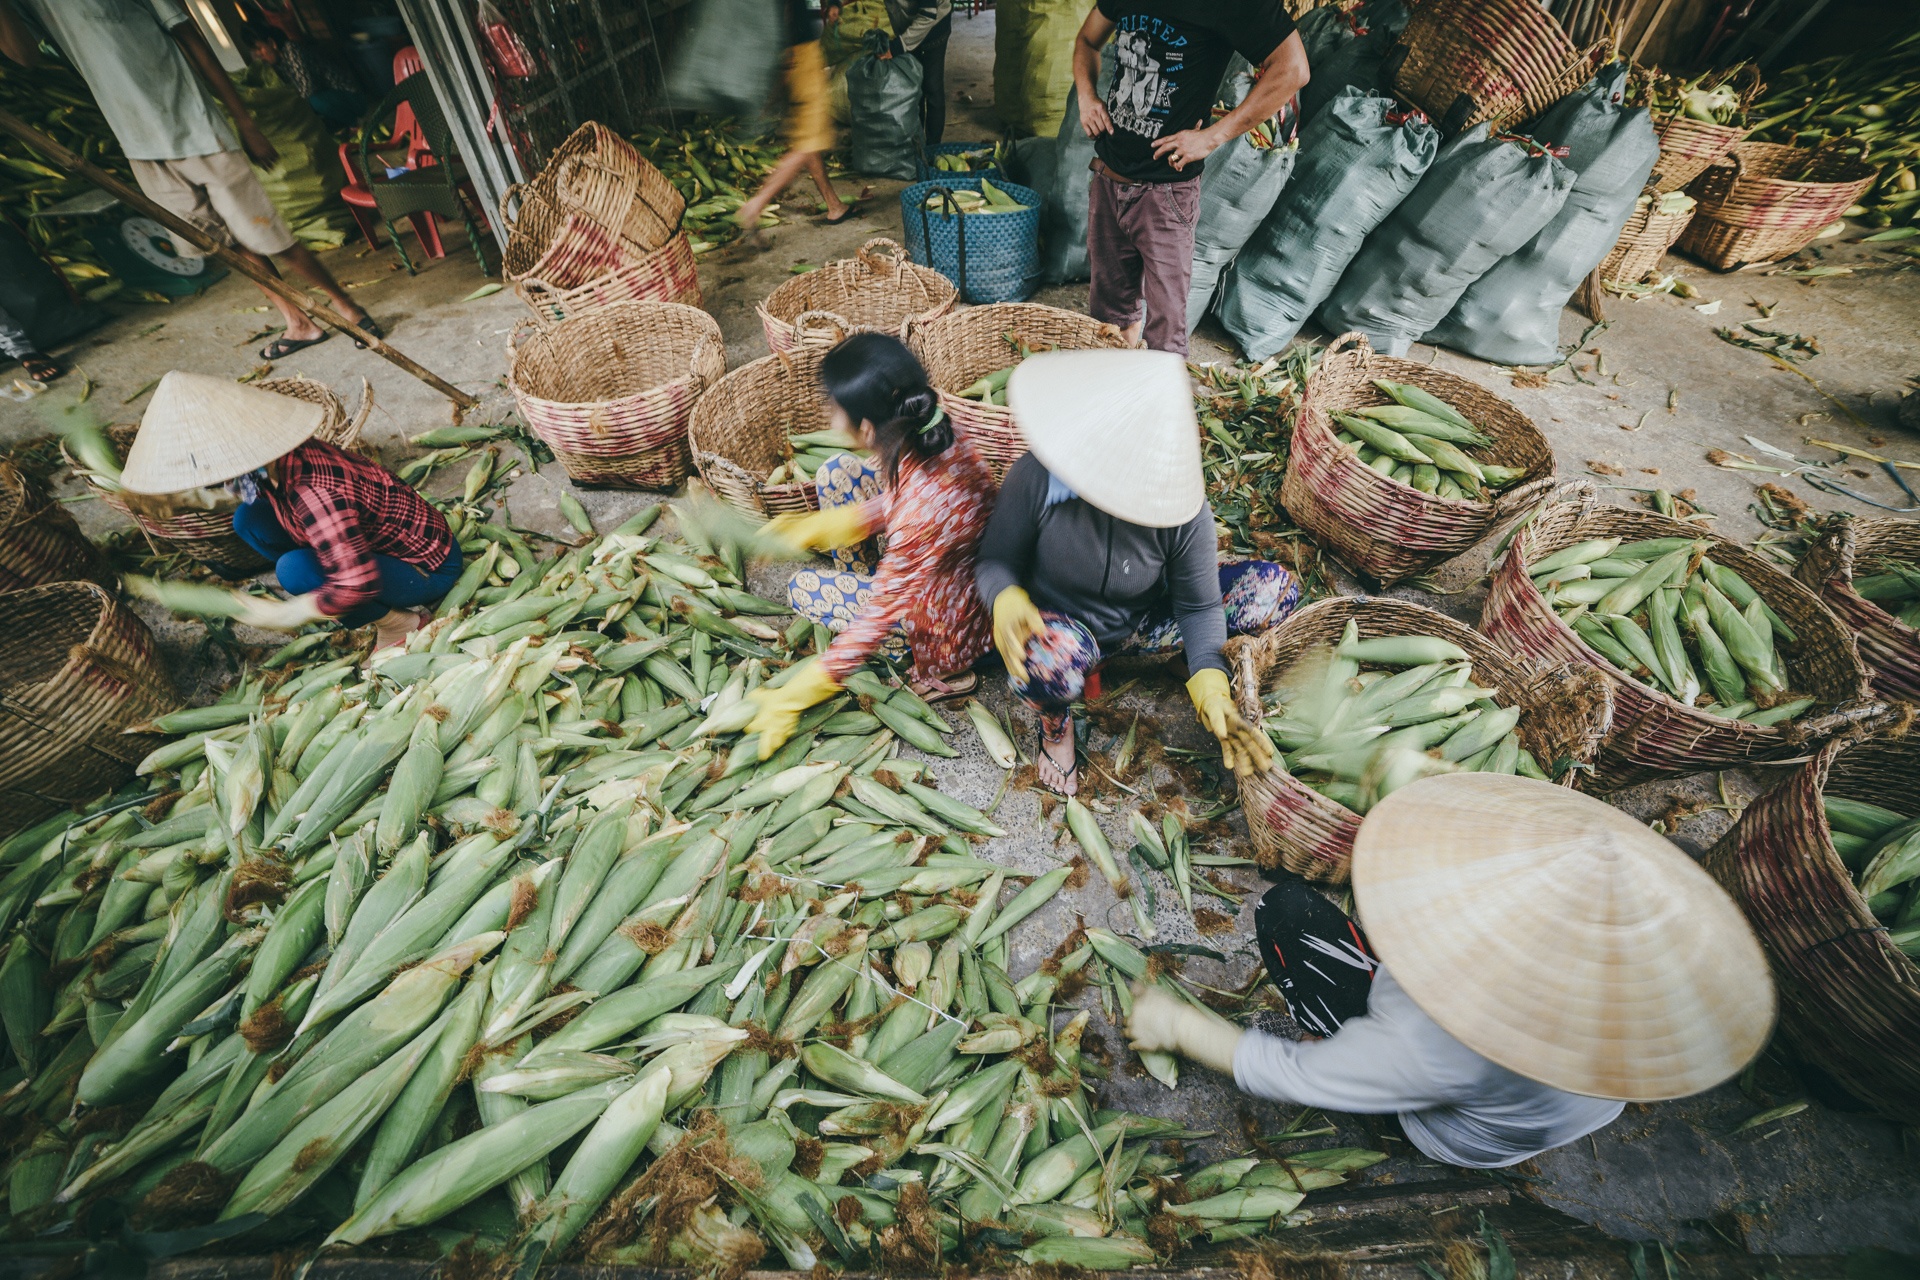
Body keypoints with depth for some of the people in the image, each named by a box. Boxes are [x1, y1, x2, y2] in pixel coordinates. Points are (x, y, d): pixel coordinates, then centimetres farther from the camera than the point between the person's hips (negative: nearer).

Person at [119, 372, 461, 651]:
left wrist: (285, 614, -22)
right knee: (249, 519, 2)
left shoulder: (312, 491, -32)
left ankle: (398, 623, -5)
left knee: (295, 569, -28)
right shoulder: (281, 460, -6)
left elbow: (357, 584, -34)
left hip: (428, 568, -9)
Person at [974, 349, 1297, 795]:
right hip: (1063, 625, -2)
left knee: (1276, 587, -15)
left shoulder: (1182, 509, -23)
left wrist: (1211, 688, -27)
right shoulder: (1035, 478, -27)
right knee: (1049, 657, -42)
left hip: (1143, 625, 2)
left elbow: (1199, 604, -12)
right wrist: (1006, 600, -38)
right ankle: (1055, 722, -3)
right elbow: (996, 560, -14)